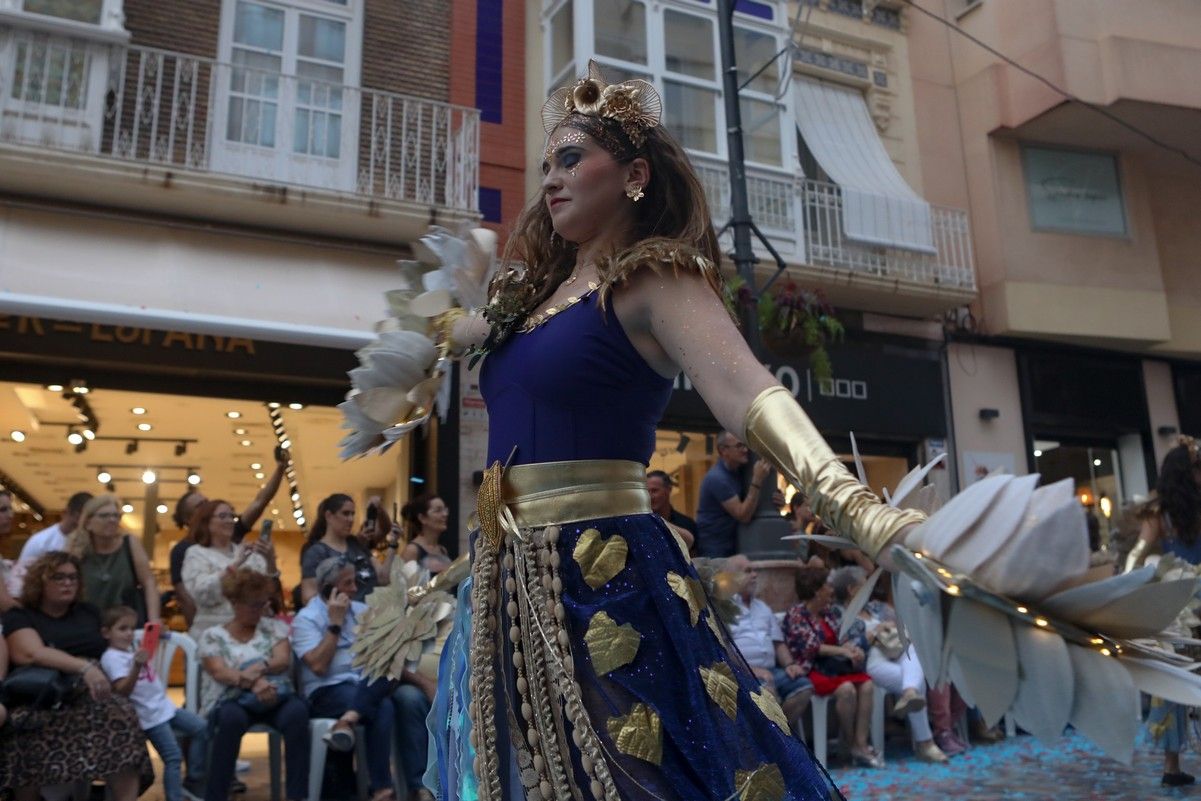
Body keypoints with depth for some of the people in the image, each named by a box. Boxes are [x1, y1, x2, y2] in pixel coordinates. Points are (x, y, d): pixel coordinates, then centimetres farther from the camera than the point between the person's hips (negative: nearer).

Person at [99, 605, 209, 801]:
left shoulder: (131, 647, 12)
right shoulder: (111, 658, -15)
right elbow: (122, 691, -27)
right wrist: (136, 666, -42)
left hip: (164, 706, 9)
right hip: (151, 715, -9)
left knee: (200, 727, 8)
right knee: (173, 757, -11)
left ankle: (194, 779, 13)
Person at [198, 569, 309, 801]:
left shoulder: (274, 628, 14)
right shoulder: (213, 636, 7)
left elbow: (283, 660, -2)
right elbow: (220, 672, -9)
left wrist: (260, 667, -26)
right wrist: (253, 682, -29)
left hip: (274, 698, 2)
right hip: (230, 701, -1)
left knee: (297, 711, -32)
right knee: (232, 718, -38)